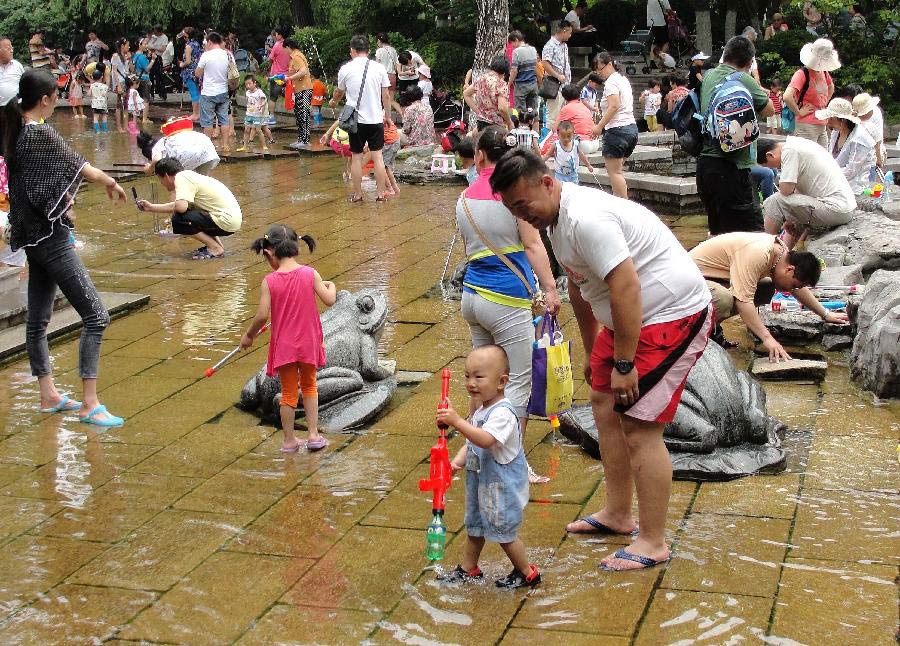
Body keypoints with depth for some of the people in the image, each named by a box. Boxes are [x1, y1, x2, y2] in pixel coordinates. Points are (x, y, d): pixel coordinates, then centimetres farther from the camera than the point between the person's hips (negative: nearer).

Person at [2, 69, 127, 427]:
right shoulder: (42, 135, -18)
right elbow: (84, 169, -13)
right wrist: (111, 183, 4)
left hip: (32, 234, 10)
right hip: (51, 236, -10)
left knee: (38, 318, 16)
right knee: (95, 315, -7)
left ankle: (49, 396, 26)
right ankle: (89, 404, -7)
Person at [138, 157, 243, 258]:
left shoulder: (181, 177, -11)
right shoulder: (189, 175, 17)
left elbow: (181, 207, -26)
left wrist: (173, 204, -3)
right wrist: (151, 207, 33)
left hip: (226, 221, -10)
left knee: (179, 220, -13)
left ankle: (216, 248, -4)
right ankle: (217, 243, 16)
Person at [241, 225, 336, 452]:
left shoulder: (269, 281, -13)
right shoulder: (310, 274, -10)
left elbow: (262, 315, -15)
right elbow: (329, 300, -8)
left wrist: (249, 335, 2)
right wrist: (331, 286, 14)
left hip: (283, 345, -1)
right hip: (308, 342, 1)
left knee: (288, 393, 14)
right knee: (309, 386, 22)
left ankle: (289, 440, 21)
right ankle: (314, 435, 20)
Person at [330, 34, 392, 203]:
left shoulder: (346, 69, -1)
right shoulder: (379, 68, -1)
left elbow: (339, 92, 17)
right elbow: (386, 96, 2)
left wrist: (333, 102, 38)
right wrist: (388, 116, 15)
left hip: (356, 119, -1)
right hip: (376, 119, 1)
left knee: (356, 157, 7)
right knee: (377, 156, 6)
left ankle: (357, 194, 13)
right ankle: (381, 194, 8)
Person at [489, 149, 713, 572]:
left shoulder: (586, 219, -26)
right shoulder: (556, 218, 9)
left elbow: (626, 289, -29)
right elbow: (579, 287, 21)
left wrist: (624, 364, -24)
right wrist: (592, 352, 28)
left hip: (674, 315, -11)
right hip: (629, 318, 11)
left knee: (639, 426, -10)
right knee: (604, 403, 17)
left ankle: (653, 544, 0)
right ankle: (617, 515, 29)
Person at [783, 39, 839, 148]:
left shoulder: (824, 72, 10)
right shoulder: (802, 74, -15)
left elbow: (831, 88, 34)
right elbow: (787, 97, -29)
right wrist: (799, 112, -18)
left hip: (822, 126, 8)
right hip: (807, 127, -8)